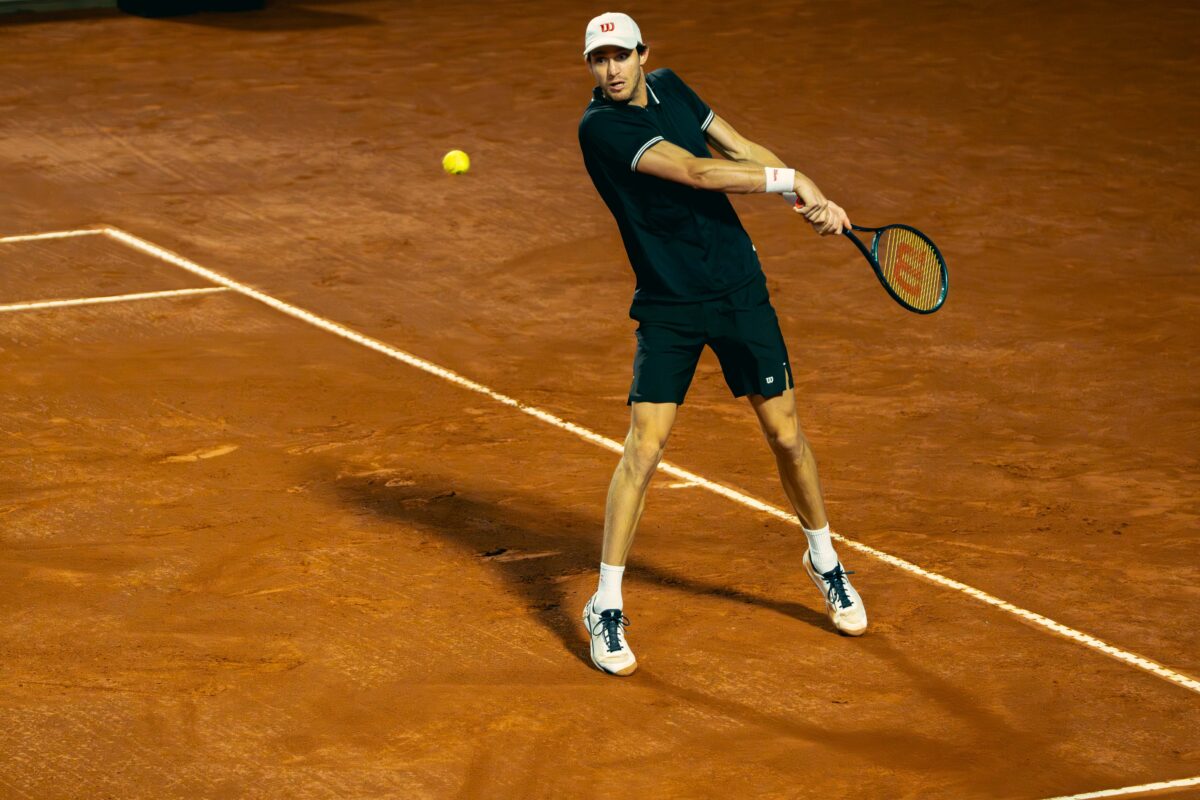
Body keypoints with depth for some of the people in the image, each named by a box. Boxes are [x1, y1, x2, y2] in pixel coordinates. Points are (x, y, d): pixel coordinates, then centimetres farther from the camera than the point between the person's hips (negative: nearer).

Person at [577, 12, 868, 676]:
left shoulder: (669, 87, 4)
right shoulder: (600, 126, -18)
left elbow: (739, 149, 13)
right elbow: (698, 172, -23)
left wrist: (810, 202, 0)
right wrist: (790, 179, -14)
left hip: (740, 291, 5)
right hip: (667, 309, -5)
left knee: (785, 432, 9)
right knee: (644, 444, -13)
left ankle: (824, 561, 32)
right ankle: (606, 608, -2)